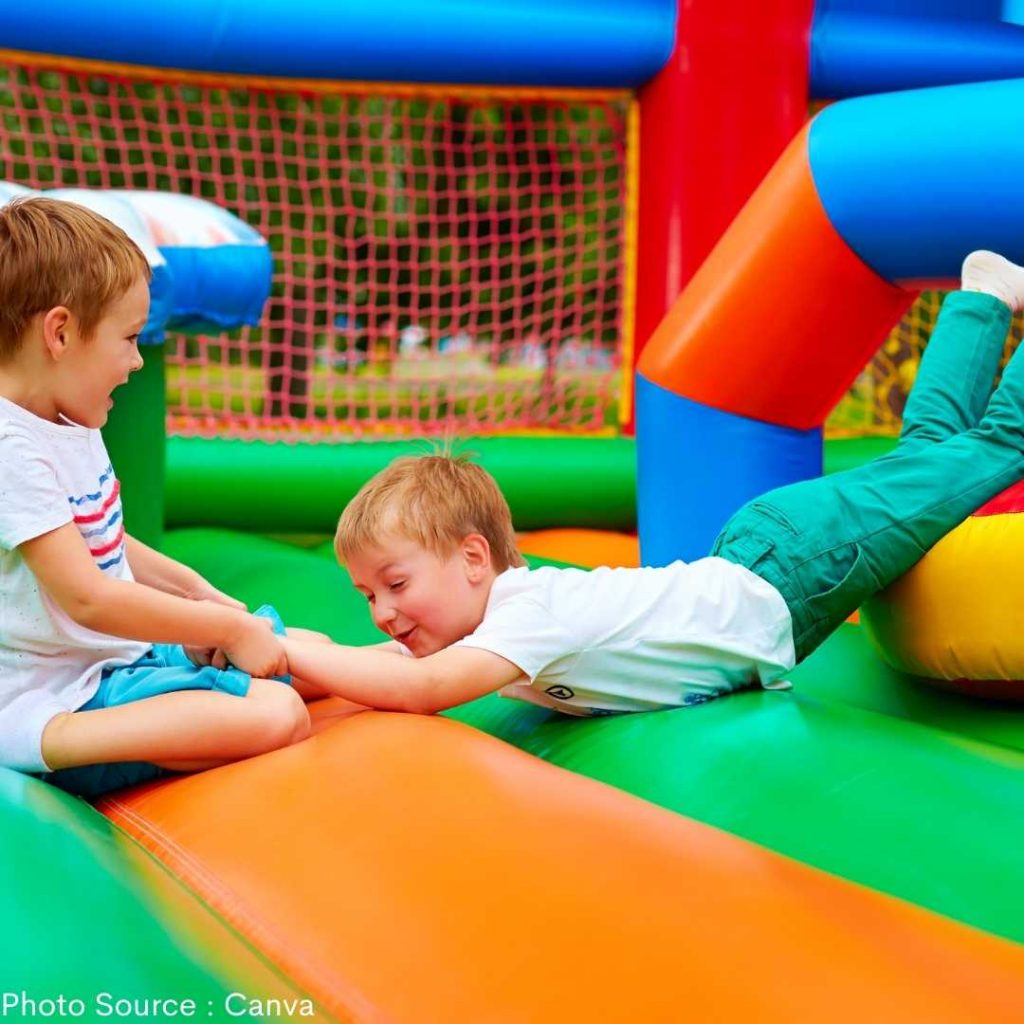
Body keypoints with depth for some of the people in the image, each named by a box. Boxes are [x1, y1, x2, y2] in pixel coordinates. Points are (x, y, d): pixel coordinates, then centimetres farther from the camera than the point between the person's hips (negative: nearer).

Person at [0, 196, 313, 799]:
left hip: (124, 649, 10)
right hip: (64, 694, -10)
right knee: (279, 716, -24)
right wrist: (232, 627, -17)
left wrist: (195, 590, 8)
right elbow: (87, 596, -26)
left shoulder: (70, 424, 10)